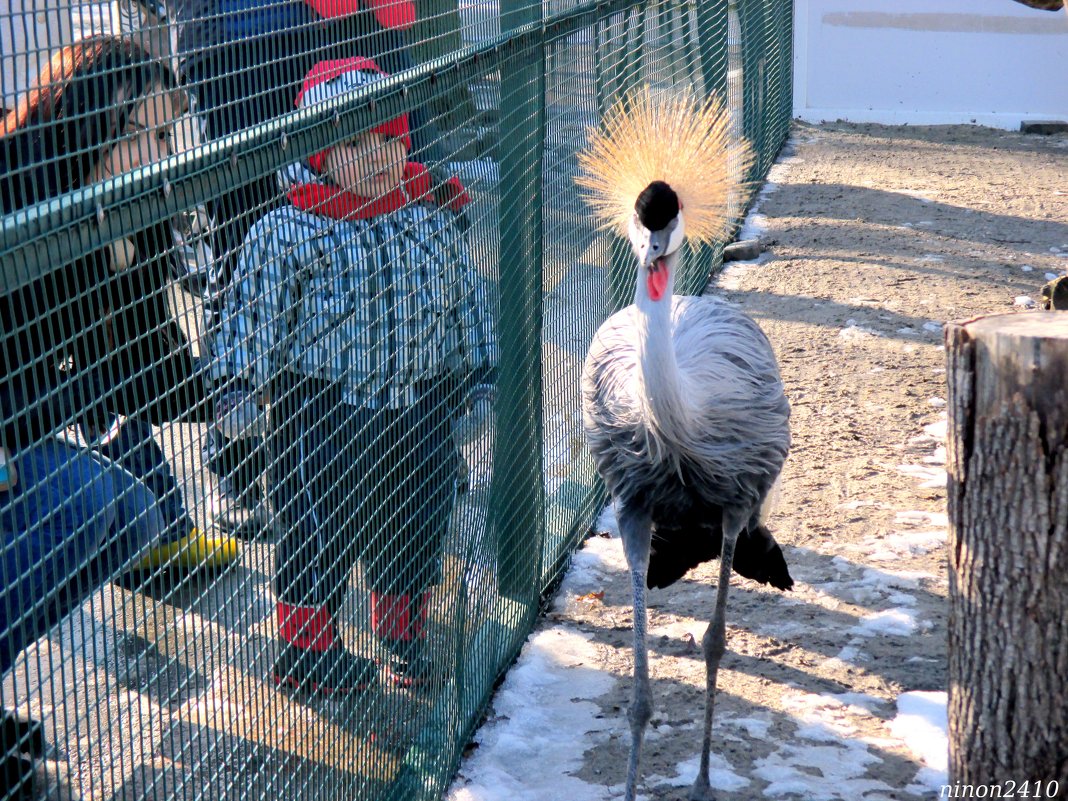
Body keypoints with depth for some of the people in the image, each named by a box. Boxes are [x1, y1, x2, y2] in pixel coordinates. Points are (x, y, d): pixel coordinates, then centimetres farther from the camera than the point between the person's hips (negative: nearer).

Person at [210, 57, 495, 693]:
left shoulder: (432, 222, 4)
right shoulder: (287, 234, -11)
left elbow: (464, 303, 14)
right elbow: (258, 321, -6)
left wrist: (475, 382, 15)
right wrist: (251, 396, -9)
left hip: (420, 407, 4)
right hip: (324, 414, -4)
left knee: (417, 527, 13)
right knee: (319, 533, 4)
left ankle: (407, 639, 34)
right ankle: (307, 647, 23)